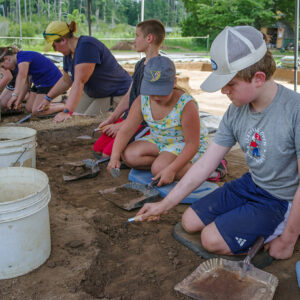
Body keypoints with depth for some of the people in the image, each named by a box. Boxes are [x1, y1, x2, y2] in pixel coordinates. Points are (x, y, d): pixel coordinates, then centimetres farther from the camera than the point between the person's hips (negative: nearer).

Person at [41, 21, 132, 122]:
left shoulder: (86, 46, -26)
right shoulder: (69, 54, 3)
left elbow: (79, 82, -34)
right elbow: (66, 80, 19)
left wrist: (67, 112, -38)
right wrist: (48, 98, 19)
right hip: (93, 93, 9)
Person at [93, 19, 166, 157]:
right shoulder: (140, 64, 12)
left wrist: (120, 126, -18)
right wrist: (111, 119, 7)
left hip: (146, 122, -9)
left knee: (109, 153, -15)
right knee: (98, 148, 5)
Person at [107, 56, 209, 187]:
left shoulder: (186, 105, -30)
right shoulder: (142, 101, -15)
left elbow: (193, 144, -27)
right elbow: (125, 131, -12)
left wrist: (172, 169, -37)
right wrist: (115, 157, -29)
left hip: (186, 145, -5)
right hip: (160, 142, 6)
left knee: (159, 169, -31)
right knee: (129, 155, -17)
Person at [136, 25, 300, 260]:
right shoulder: (236, 112, -8)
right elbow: (205, 164, -3)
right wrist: (165, 205, -1)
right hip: (249, 185, 7)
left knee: (213, 240, -15)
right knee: (190, 222, 7)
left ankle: (274, 232, 7)